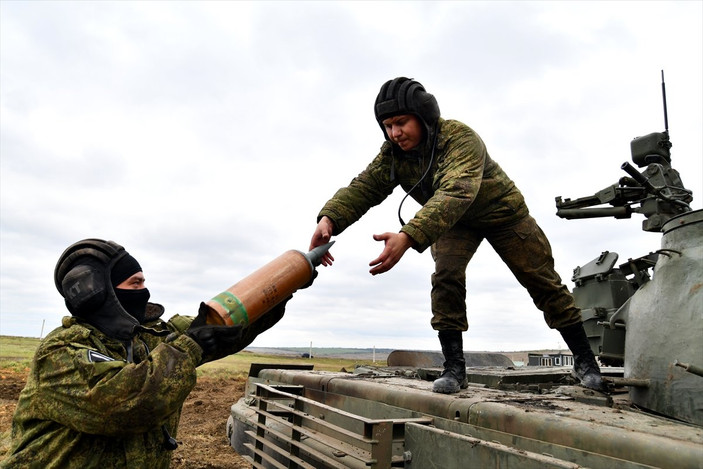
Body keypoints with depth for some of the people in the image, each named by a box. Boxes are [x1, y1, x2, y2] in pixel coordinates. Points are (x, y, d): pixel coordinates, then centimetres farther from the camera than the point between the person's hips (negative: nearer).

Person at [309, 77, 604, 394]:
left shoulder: (461, 139, -38)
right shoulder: (392, 153, -19)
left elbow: (455, 194, -53)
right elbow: (364, 187, -30)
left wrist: (408, 237, -68)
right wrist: (329, 219, -51)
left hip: (500, 211, -3)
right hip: (453, 221, 4)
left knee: (542, 281, 4)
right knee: (445, 276, -20)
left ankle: (584, 360, 21)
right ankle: (454, 368, -10)